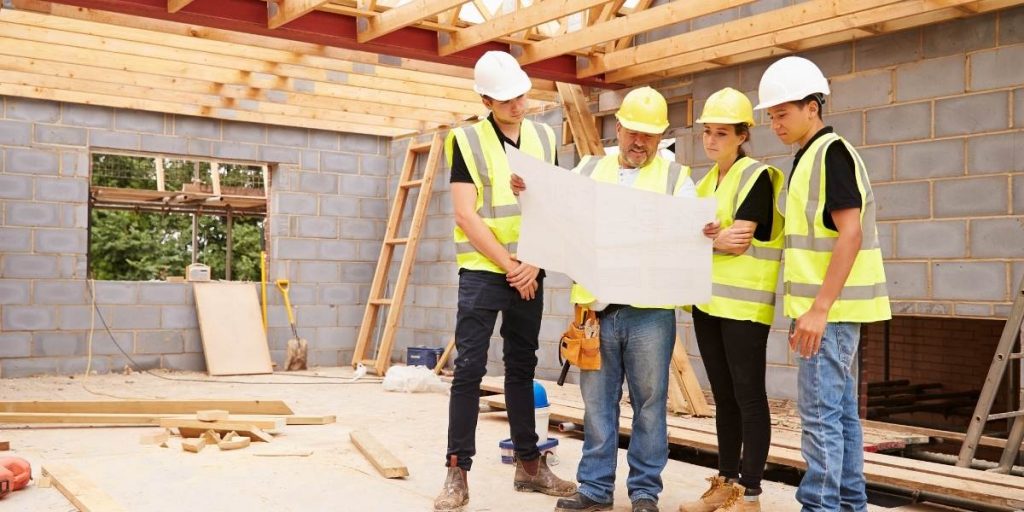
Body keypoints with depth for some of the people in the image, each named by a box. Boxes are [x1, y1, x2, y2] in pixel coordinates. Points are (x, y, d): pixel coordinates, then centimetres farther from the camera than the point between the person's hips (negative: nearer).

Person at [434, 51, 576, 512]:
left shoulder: (544, 138, 8)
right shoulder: (468, 140, -4)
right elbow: (466, 216, -10)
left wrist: (533, 264, -6)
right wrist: (508, 265, -12)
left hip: (530, 273, 4)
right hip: (483, 271, -4)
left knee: (522, 368, 12)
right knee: (469, 368, -6)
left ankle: (528, 464, 21)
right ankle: (457, 473, 0)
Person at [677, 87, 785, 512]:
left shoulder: (757, 177, -6)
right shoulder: (705, 183, 17)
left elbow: (739, 241, -15)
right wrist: (713, 237, -10)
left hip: (744, 304, -7)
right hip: (707, 301, 7)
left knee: (748, 397, -2)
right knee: (724, 397, 12)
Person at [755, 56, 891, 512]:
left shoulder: (832, 153, -12)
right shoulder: (809, 158, 17)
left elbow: (850, 234, -20)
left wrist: (819, 308, -23)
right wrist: (807, 310, 19)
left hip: (831, 308, -10)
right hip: (828, 308, 10)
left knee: (820, 412, -6)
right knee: (840, 410, 14)